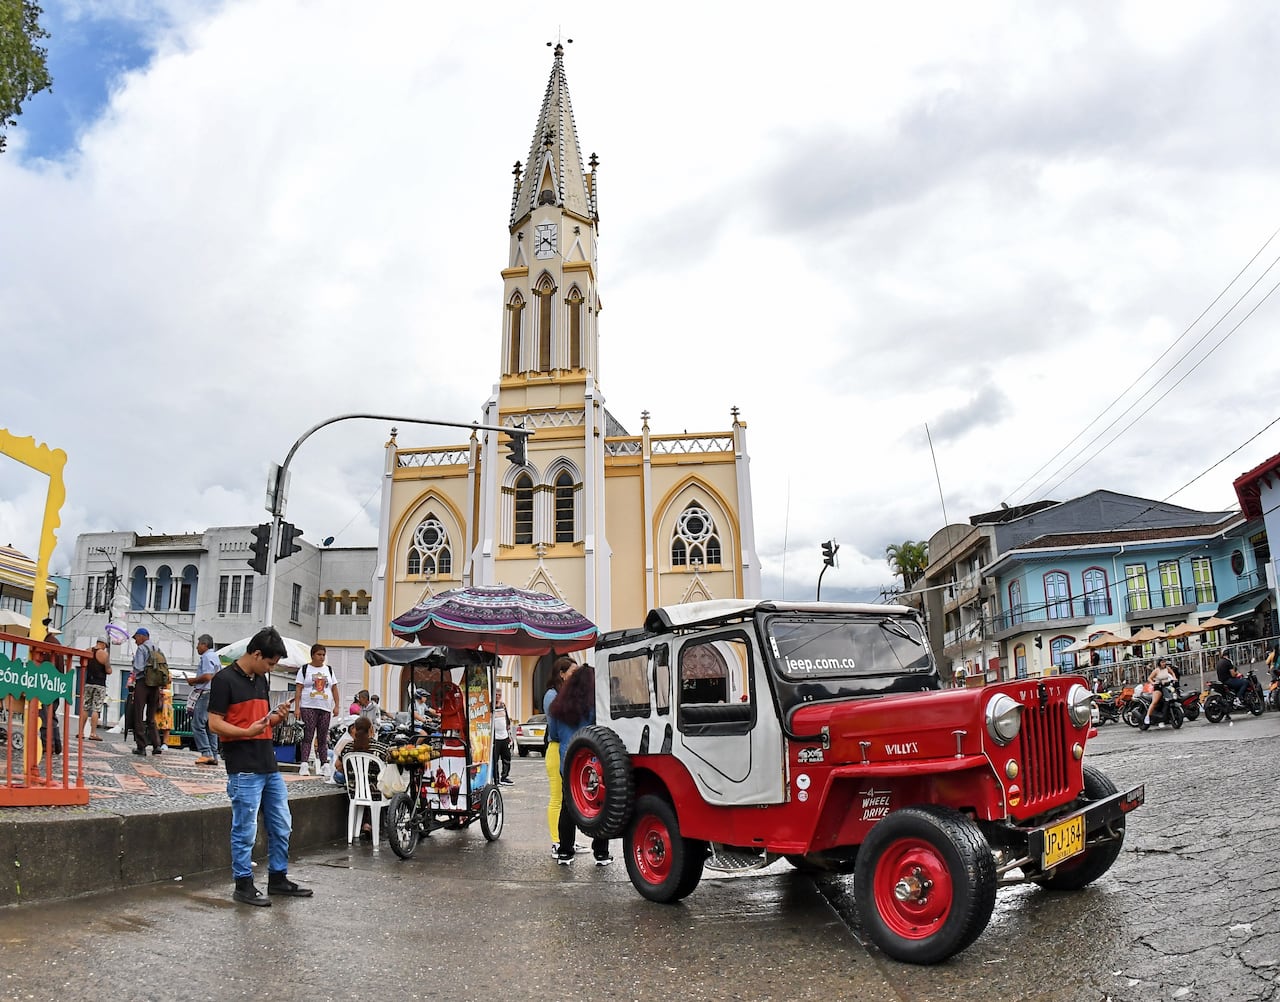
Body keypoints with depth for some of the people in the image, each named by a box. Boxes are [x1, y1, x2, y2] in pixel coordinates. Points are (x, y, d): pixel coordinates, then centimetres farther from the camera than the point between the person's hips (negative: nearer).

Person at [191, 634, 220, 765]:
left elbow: (207, 676, -21)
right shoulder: (215, 657, 20)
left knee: (197, 724, -8)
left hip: (205, 694, -10)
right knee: (210, 726, 10)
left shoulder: (207, 657, -10)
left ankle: (206, 753, -13)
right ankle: (213, 756, 10)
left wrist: (193, 680, -6)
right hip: (214, 694, 10)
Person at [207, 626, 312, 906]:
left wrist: (278, 717, 0)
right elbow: (215, 723, -14)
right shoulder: (225, 679, -10)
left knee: (281, 826, 14)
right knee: (245, 830, 1)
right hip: (244, 769, -8)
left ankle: (278, 878, 26)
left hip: (269, 766, 8)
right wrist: (248, 732, -28)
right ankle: (243, 885, 14)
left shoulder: (262, 680, 14)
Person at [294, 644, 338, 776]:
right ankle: (304, 765, -12)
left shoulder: (329, 670, 14)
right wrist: (297, 707, -9)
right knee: (308, 736, -10)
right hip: (308, 707, -3)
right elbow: (299, 690, -1)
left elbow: (334, 689, 14)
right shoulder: (304, 669, 4)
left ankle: (324, 764, 9)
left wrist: (337, 706, 5)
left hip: (325, 708, 3)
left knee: (323, 738, 6)